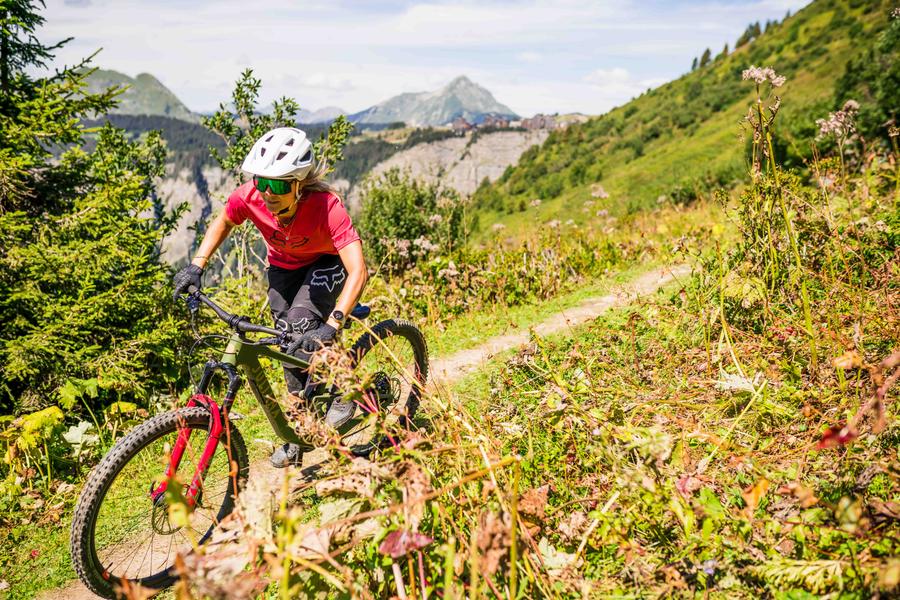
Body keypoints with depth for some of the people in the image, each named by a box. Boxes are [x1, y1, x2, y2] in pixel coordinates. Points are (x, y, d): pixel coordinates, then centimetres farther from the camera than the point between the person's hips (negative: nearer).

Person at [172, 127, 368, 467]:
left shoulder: (326, 206, -39)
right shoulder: (249, 197, -28)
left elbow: (358, 271, -46)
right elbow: (223, 223, -3)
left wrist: (331, 327, -56)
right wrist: (196, 266, -14)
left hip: (327, 262, -4)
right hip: (283, 266, 4)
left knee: (301, 324, -27)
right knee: (287, 342, 1)